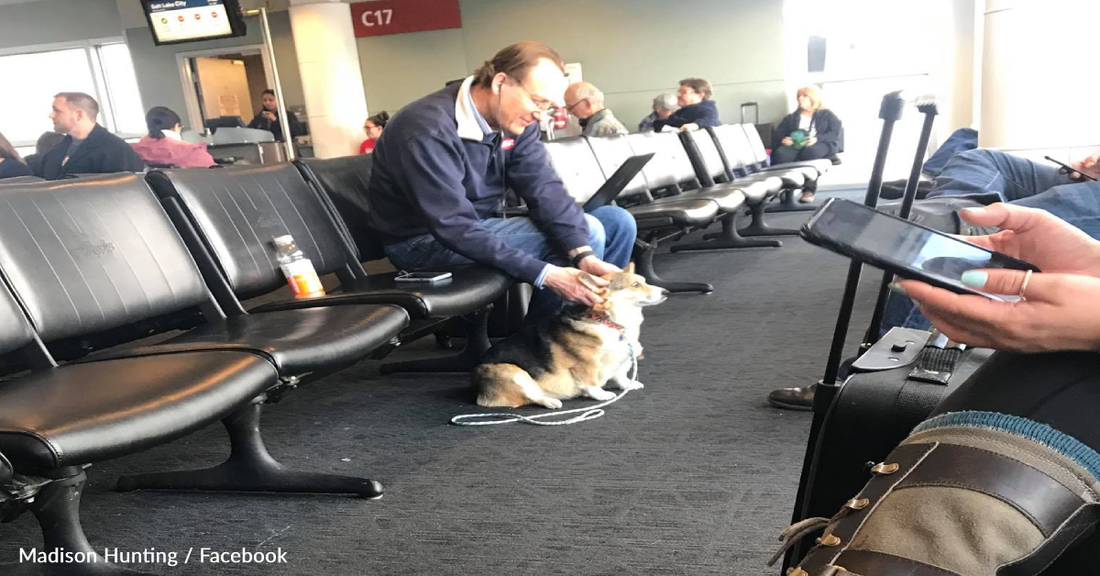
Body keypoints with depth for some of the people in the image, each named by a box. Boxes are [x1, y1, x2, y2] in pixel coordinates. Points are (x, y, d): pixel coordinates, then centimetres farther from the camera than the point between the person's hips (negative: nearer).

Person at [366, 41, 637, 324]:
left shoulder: (515, 119, -4)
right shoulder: (428, 130, -29)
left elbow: (545, 189, -13)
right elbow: (455, 229, -33)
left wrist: (585, 255, -30)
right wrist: (545, 274, -37)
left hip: (482, 226, 8)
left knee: (617, 221, 0)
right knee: (587, 230, -21)